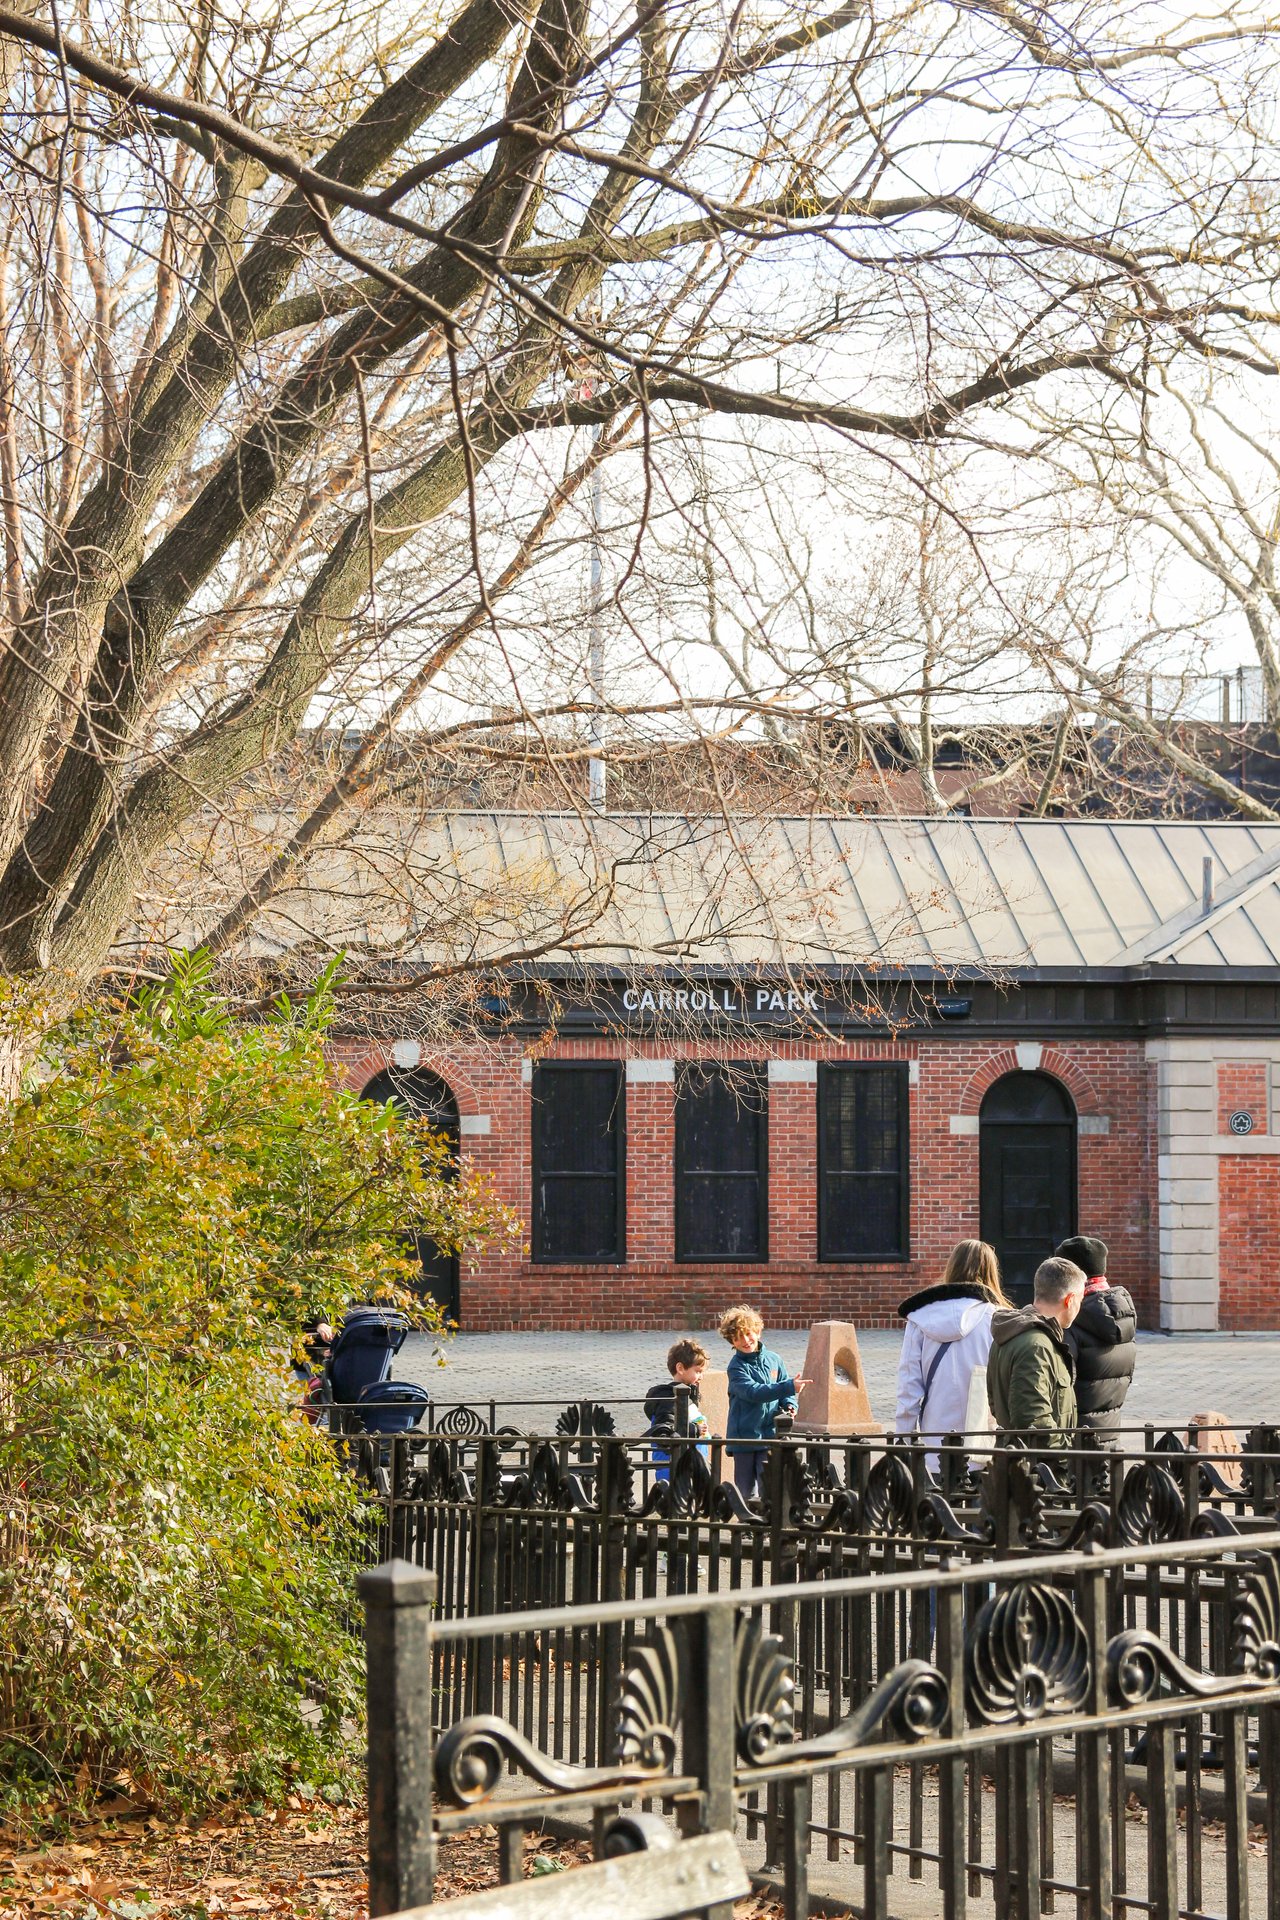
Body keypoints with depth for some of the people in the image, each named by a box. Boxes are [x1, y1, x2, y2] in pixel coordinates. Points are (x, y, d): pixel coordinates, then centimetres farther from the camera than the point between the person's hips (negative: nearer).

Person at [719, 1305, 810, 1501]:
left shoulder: (773, 1360, 7)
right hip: (744, 1436, -2)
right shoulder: (737, 1367, -8)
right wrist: (789, 1387, -27)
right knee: (746, 1488, 5)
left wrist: (789, 1406, -9)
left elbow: (785, 1393, 15)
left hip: (770, 1434, 2)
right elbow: (753, 1392, -22)